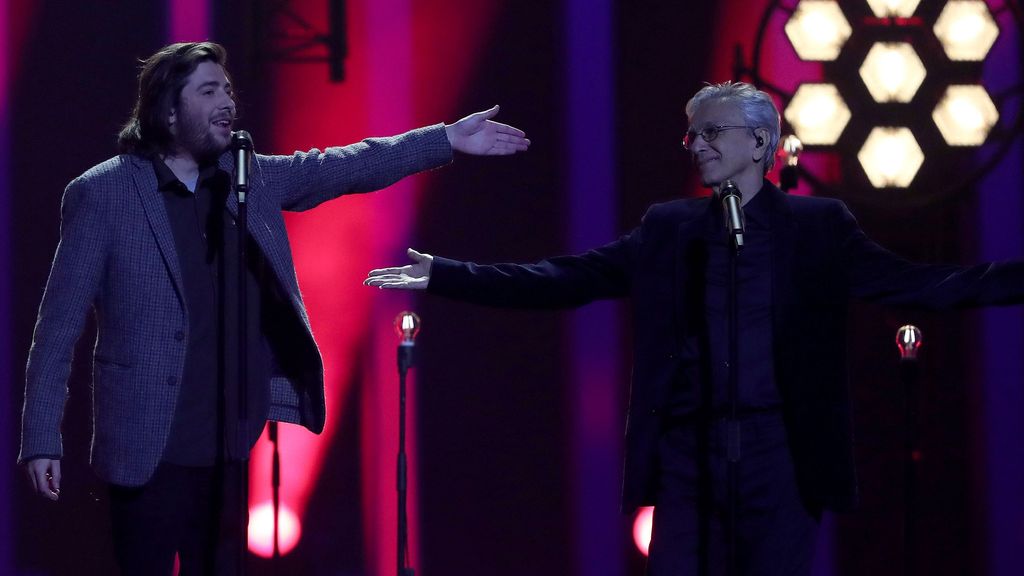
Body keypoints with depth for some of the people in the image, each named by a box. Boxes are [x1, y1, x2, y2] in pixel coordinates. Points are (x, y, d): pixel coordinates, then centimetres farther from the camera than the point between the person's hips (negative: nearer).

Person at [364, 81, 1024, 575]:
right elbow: (559, 281, 8)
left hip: (782, 455, -2)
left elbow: (921, 284, -2)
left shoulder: (818, 228, 4)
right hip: (690, 455, 2)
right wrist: (442, 275, 2)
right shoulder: (667, 230, 9)